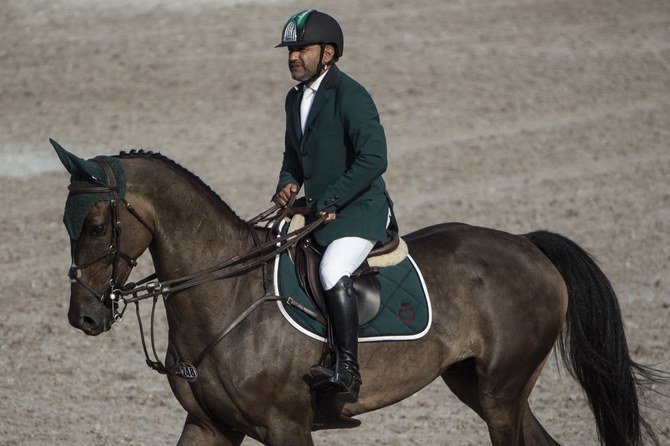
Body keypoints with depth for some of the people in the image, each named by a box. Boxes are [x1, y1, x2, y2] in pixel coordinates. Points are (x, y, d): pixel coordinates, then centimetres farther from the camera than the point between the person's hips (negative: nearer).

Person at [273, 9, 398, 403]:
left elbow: (373, 159, -23)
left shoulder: (351, 96, -15)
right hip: (319, 211, 10)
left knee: (333, 271, -31)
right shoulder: (296, 98, 12)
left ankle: (347, 373, -32)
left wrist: (328, 201, -22)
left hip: (361, 210, -10)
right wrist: (289, 184, 3)